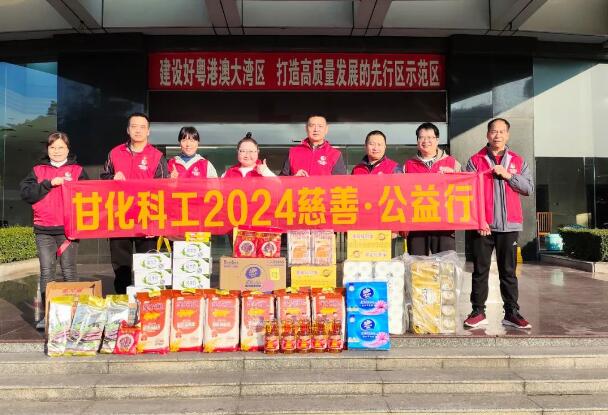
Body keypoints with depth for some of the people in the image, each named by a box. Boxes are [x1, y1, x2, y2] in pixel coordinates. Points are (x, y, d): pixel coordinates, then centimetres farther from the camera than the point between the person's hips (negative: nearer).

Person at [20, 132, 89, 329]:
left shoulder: (77, 170, 7)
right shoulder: (38, 170, 11)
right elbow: (25, 193, -1)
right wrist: (49, 184, -12)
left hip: (69, 228, -2)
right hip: (43, 230, 2)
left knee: (68, 271, 3)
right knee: (46, 271, 2)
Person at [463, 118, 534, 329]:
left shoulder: (518, 161, 12)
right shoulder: (475, 161, 4)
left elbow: (529, 188, 4)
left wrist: (507, 175, -8)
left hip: (509, 225, 2)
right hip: (483, 225, -2)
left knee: (508, 271, 8)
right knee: (480, 270, 4)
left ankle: (511, 312, 15)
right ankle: (478, 311, 11)